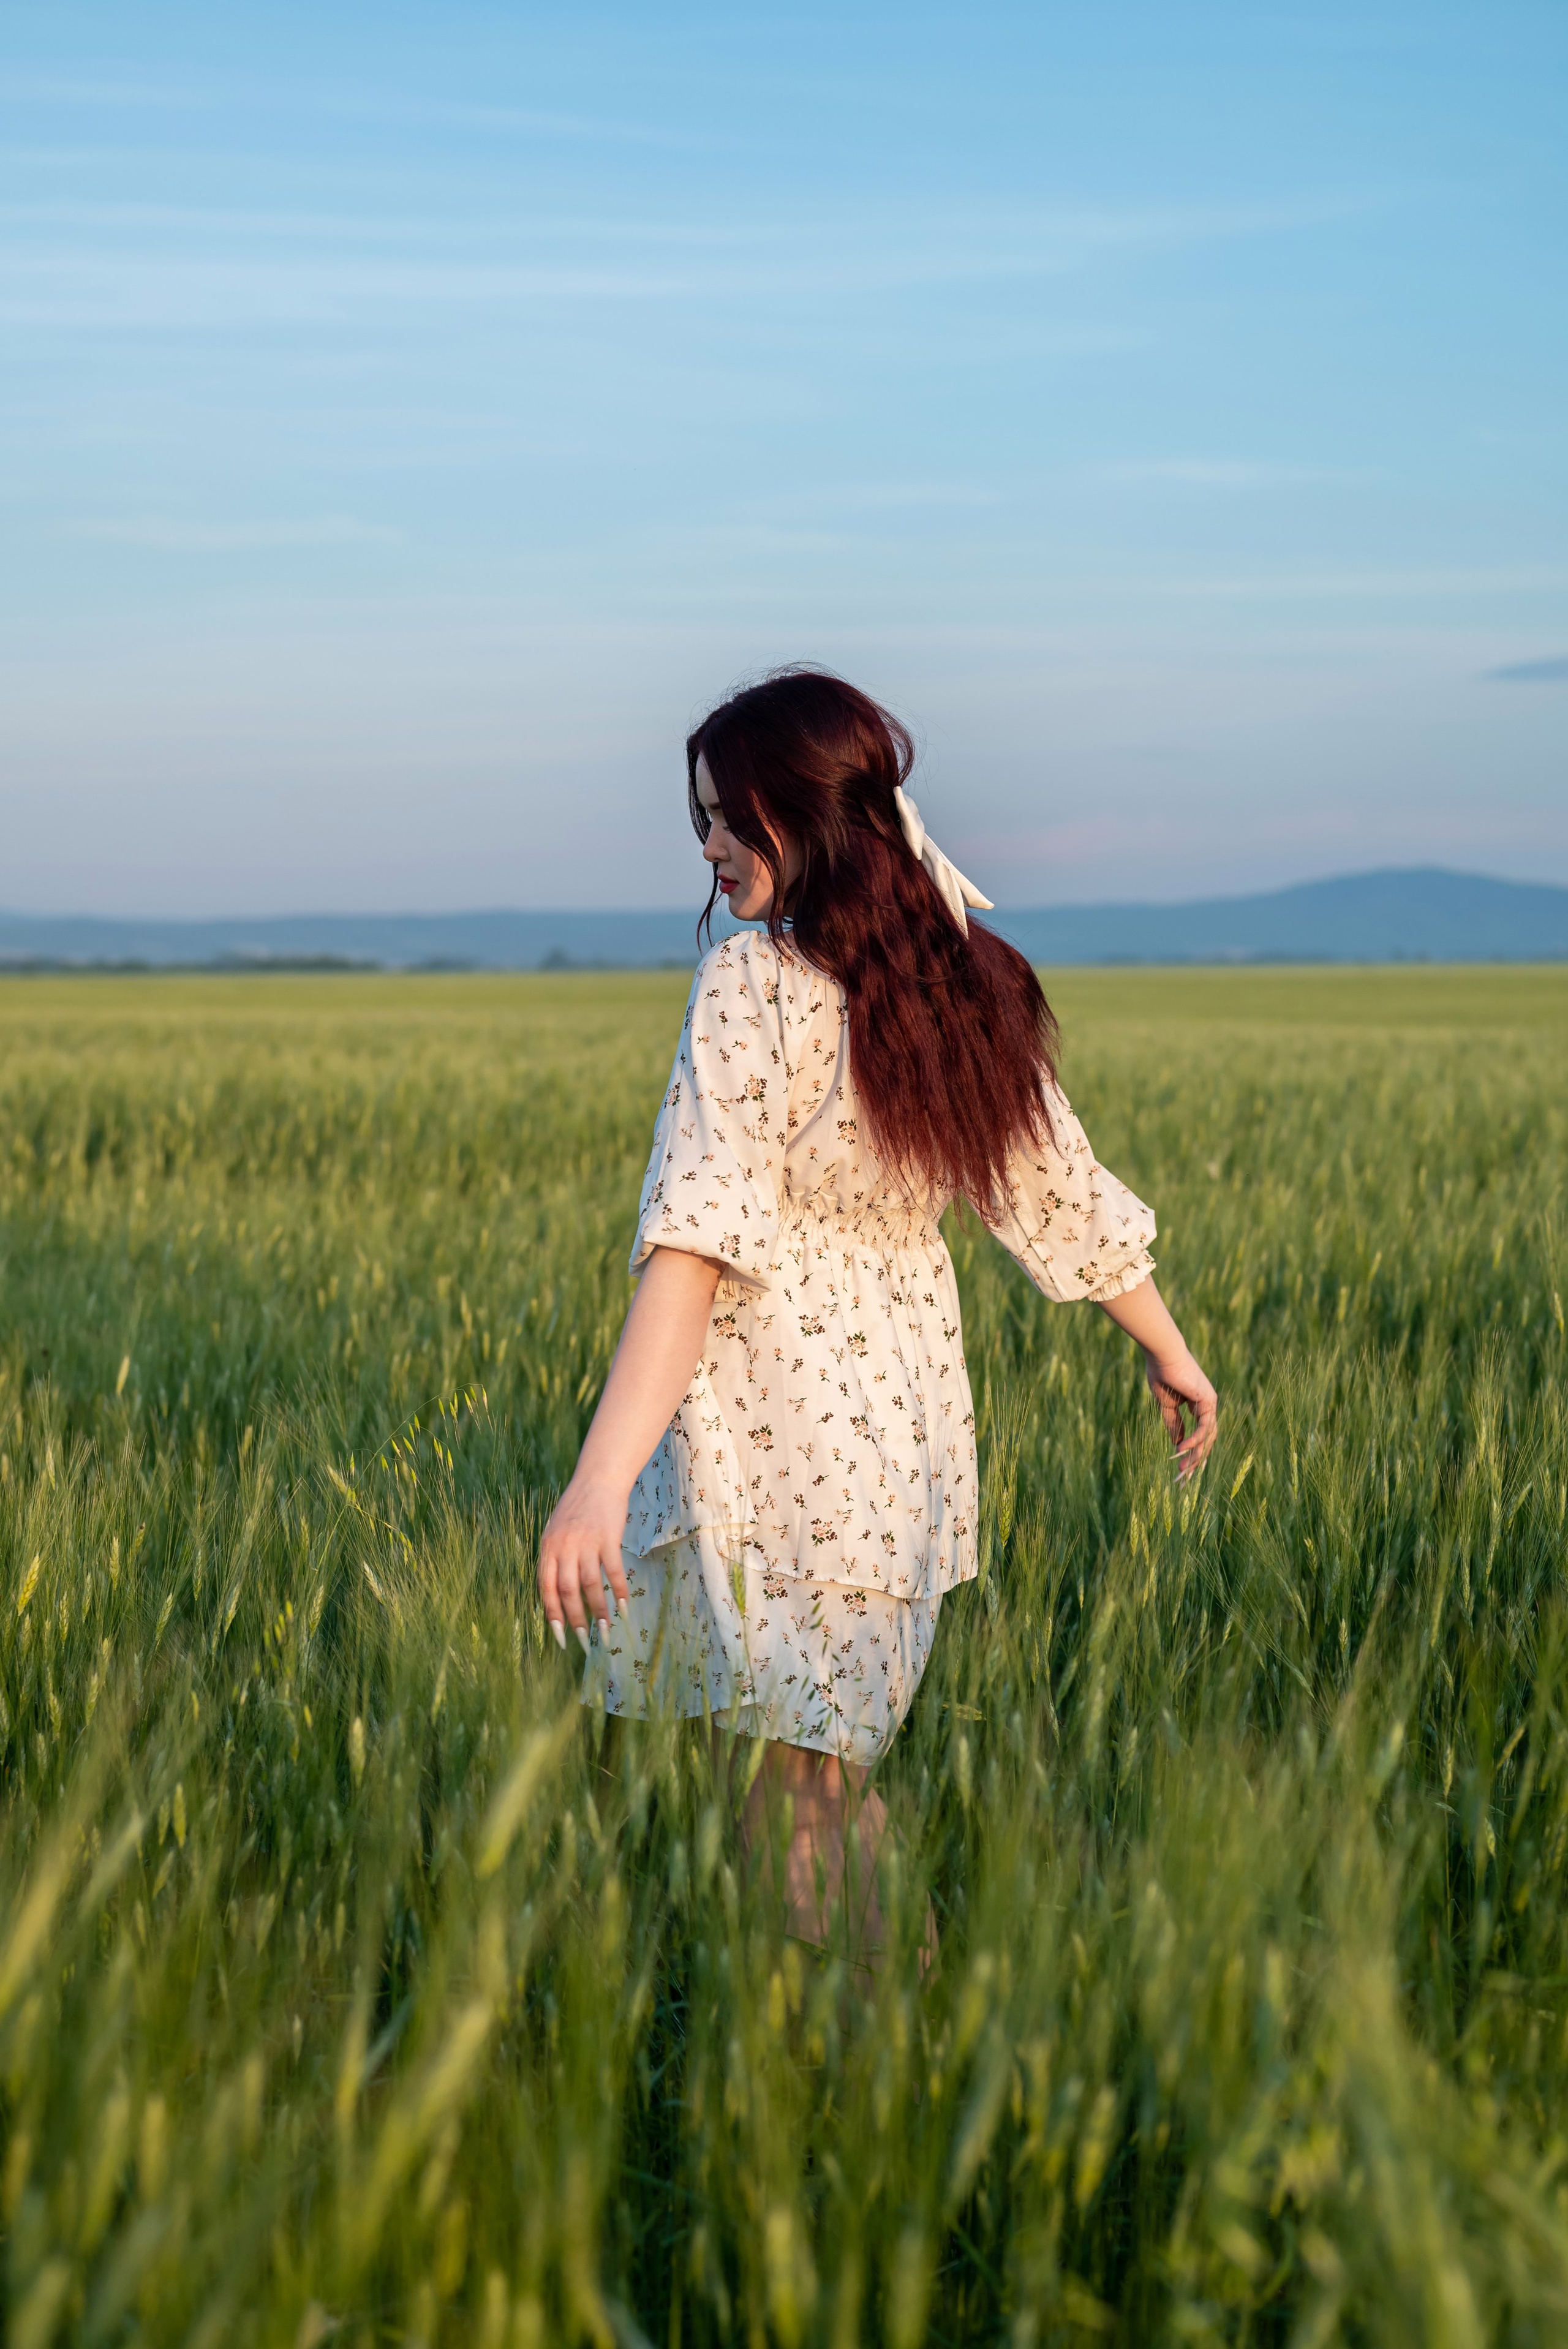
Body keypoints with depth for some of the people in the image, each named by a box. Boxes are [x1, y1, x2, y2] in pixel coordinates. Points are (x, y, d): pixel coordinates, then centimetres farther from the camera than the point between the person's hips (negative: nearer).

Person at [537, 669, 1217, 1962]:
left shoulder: (755, 986, -15)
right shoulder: (967, 982, 7)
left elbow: (695, 1242, -25)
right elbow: (1069, 1193, 16)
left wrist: (603, 1479, -31)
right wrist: (1173, 1356, 30)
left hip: (781, 1441, -7)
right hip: (913, 1421, 8)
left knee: (803, 1785, 3)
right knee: (833, 1769, 19)